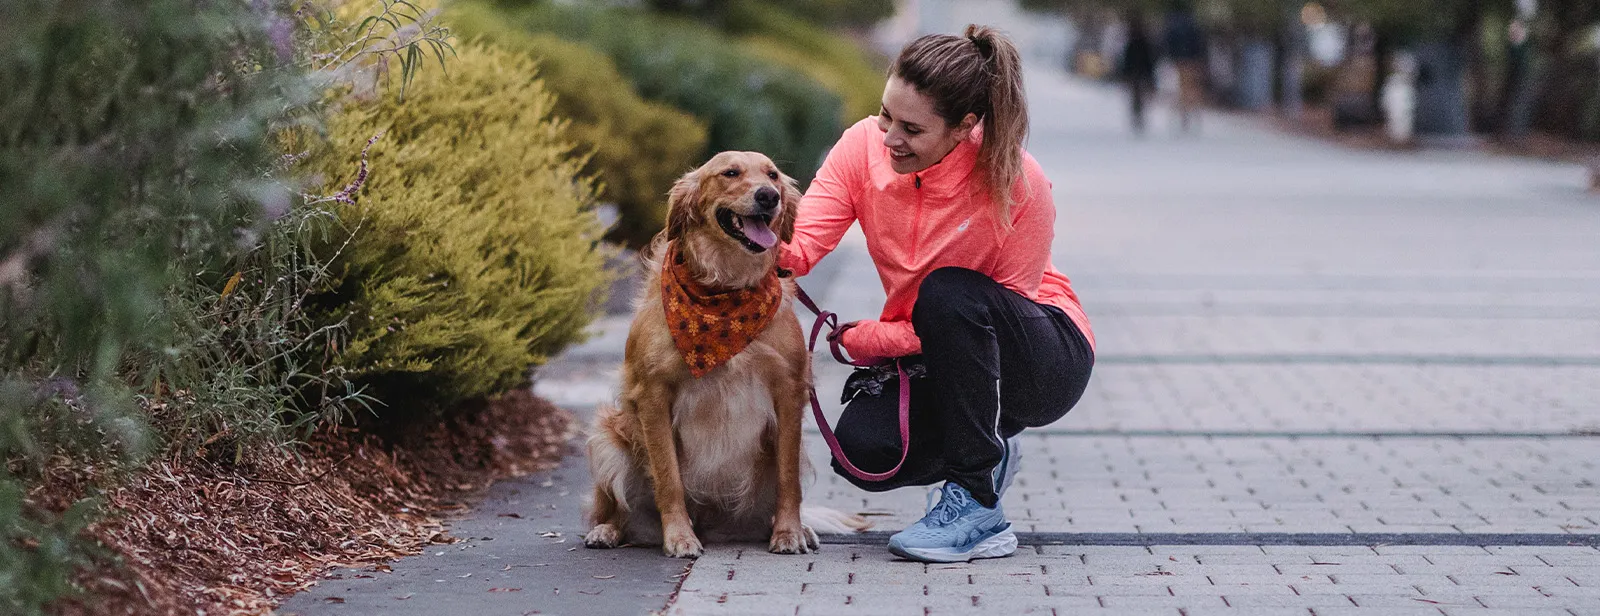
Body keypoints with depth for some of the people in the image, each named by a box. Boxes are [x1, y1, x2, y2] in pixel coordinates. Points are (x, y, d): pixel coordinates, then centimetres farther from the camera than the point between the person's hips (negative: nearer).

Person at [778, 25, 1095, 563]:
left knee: (947, 293, -35)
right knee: (860, 448, -24)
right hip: (935, 358, 4)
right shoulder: (865, 147, -13)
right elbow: (802, 244, -22)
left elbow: (1004, 305, -21)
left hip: (1048, 361, -4)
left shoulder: (1018, 185, -25)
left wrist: (878, 340, -27)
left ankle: (979, 510, -24)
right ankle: (991, 448, 12)